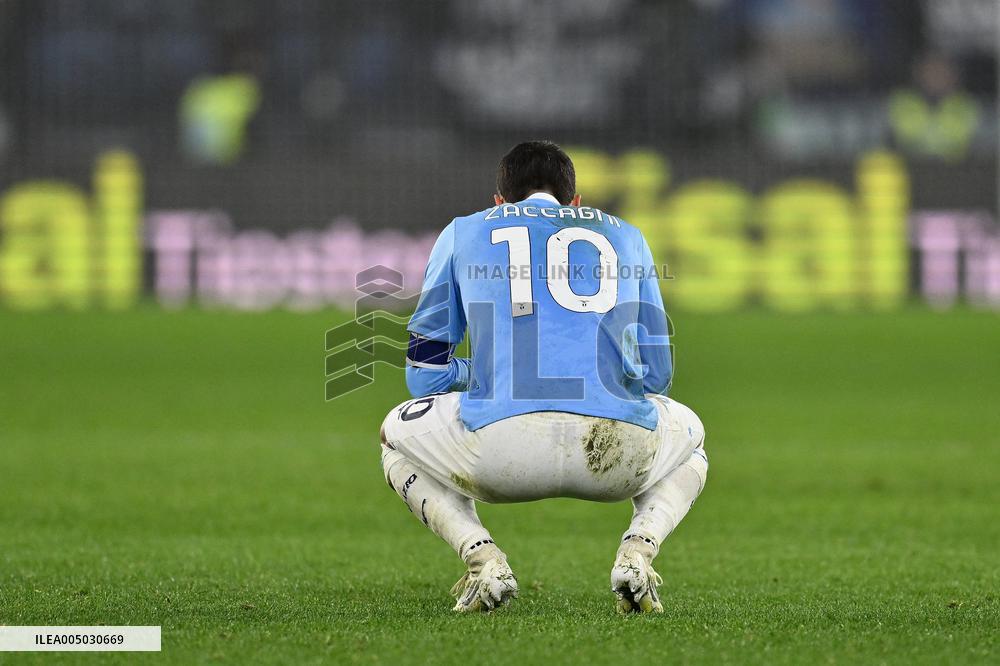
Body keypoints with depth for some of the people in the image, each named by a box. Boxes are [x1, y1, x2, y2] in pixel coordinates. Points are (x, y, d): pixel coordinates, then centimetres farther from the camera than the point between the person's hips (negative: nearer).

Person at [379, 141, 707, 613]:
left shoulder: (463, 233, 24)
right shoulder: (626, 237, 29)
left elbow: (425, 375, 25)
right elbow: (656, 375, 31)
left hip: (500, 447, -1)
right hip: (620, 455, 1)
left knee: (398, 437, 32)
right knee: (688, 436, 38)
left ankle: (483, 560, 6)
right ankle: (636, 553, 7)